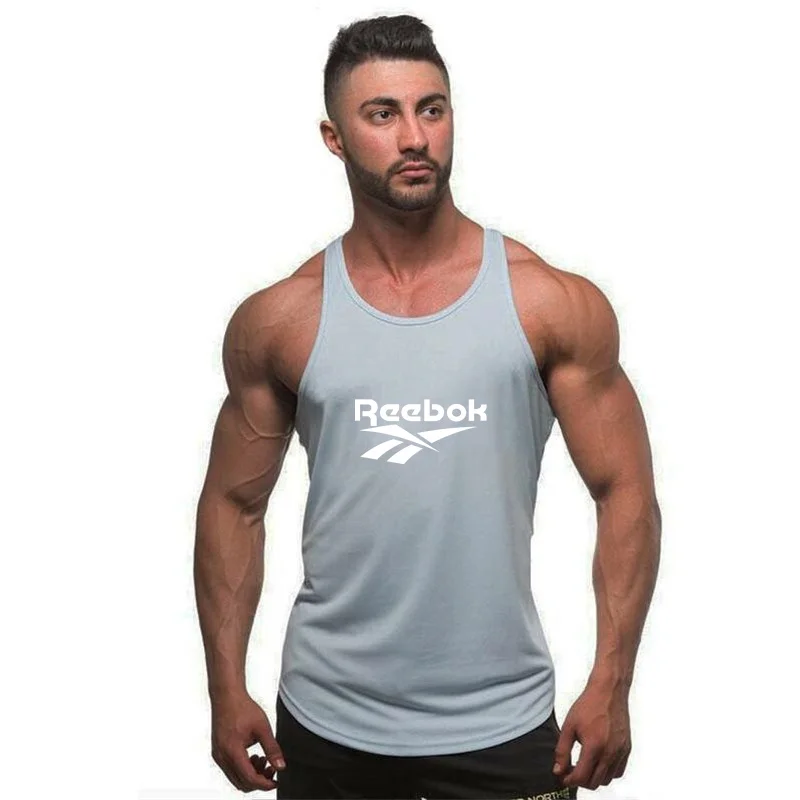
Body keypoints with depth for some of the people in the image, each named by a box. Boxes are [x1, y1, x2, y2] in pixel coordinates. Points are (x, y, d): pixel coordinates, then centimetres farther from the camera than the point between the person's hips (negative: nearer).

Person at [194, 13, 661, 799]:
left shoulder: (556, 305, -5)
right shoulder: (277, 321, -2)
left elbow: (626, 493, -3)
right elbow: (233, 504, 5)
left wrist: (610, 686, -8)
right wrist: (227, 690, 1)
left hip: (501, 723, -1)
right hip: (326, 722, 1)